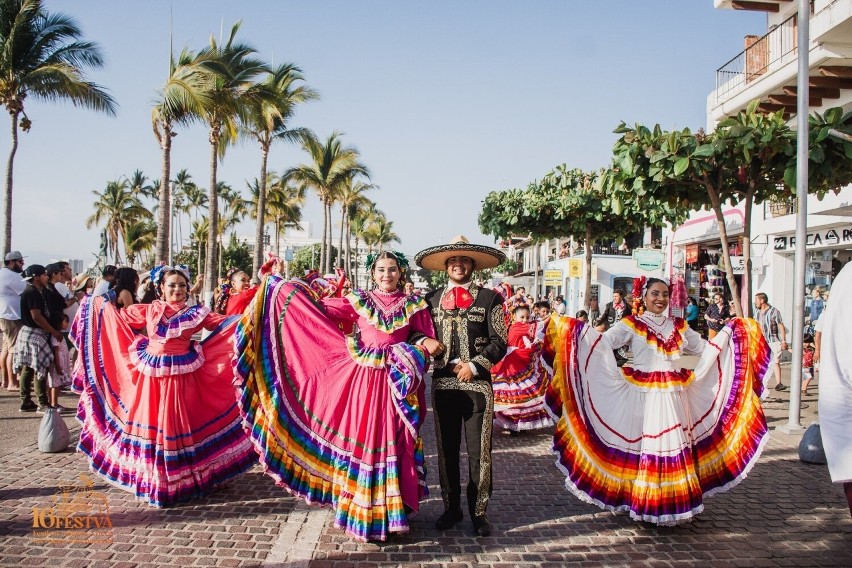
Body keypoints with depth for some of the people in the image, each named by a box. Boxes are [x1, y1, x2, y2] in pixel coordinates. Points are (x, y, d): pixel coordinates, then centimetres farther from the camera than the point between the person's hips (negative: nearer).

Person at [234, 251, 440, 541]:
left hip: (396, 382, 0)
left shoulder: (414, 305, 7)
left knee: (391, 443, 2)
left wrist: (425, 344, -11)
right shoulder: (359, 300, 7)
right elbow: (320, 307, 6)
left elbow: (424, 337, 12)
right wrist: (284, 286, 3)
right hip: (362, 380, 0)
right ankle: (361, 510, 14)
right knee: (361, 439, 1)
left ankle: (388, 511, 13)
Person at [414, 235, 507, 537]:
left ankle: (478, 512, 13)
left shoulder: (489, 299, 3)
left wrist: (473, 365, -11)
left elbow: (499, 342, 0)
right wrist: (448, 362, -6)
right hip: (442, 384, 2)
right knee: (446, 450, 9)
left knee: (479, 451, 0)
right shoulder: (431, 299, 10)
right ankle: (451, 508, 22)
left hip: (477, 384, -2)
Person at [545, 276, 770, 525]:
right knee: (647, 447, -2)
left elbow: (704, 348, 22)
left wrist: (729, 331, 19)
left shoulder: (678, 326, 14)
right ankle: (645, 503, 7)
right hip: (644, 396, -4)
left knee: (676, 446, 5)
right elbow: (603, 342, -11)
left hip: (675, 396, 4)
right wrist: (577, 329, -25)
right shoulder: (631, 325, 0)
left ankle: (675, 501, 15)